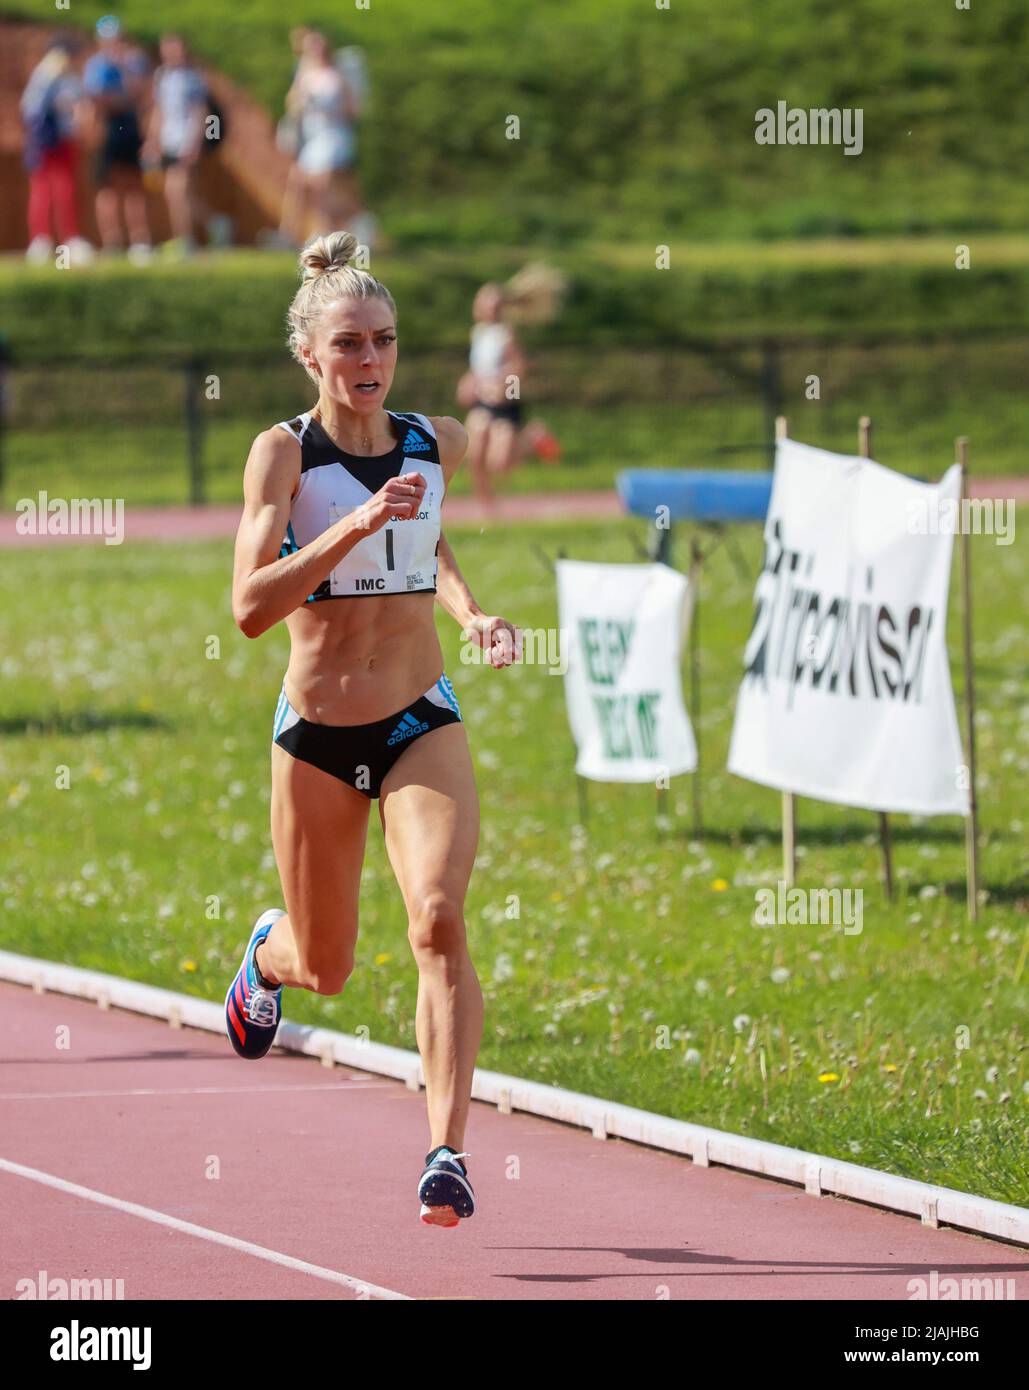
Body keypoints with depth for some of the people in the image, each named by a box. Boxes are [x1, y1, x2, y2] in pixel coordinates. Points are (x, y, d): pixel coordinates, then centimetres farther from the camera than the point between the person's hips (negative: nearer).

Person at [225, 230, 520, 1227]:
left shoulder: (438, 443, 1)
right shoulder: (283, 452, -11)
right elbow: (249, 606, -23)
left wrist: (470, 613, 5)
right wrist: (356, 524, -32)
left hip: (422, 725, 1)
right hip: (314, 733, -1)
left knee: (439, 923, -22)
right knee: (326, 970, 14)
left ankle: (447, 1148, -22)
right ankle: (268, 954, 52)